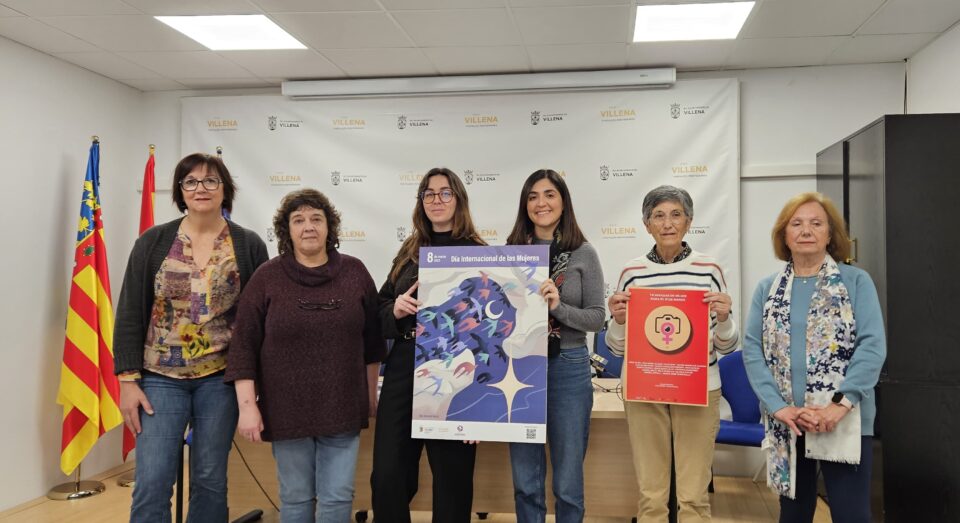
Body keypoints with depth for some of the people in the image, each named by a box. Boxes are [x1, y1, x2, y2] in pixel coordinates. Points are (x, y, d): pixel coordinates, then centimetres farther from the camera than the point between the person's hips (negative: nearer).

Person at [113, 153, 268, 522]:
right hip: (161, 377, 0)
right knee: (152, 483, -2)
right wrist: (128, 380, -5)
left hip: (221, 378, 0)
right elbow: (130, 314, 1)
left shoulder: (249, 245, 0)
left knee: (210, 480, 9)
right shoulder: (154, 242, 1)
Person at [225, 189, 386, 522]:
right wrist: (248, 406, -9)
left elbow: (372, 339, 9)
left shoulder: (355, 272, 2)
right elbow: (243, 346, -4)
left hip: (342, 408, 1)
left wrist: (371, 393, 11)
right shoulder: (267, 277, -3)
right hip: (288, 410, -1)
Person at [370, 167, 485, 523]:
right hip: (403, 370, 4)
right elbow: (380, 309, 17)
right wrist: (395, 310, -7)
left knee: (452, 476, 8)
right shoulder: (409, 252, 13)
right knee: (387, 476, 4)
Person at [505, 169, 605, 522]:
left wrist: (558, 307, -20)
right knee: (526, 482, 12)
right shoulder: (511, 252, 3)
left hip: (568, 368, -2)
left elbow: (597, 318, -5)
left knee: (568, 483, 9)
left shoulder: (584, 254, -2)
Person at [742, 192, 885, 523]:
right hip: (786, 423, 3)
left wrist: (840, 404, -19)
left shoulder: (857, 282, 1)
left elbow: (873, 345, -9)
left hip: (844, 423, -3)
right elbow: (752, 350, -1)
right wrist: (778, 406, -13)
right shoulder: (767, 289, 8)